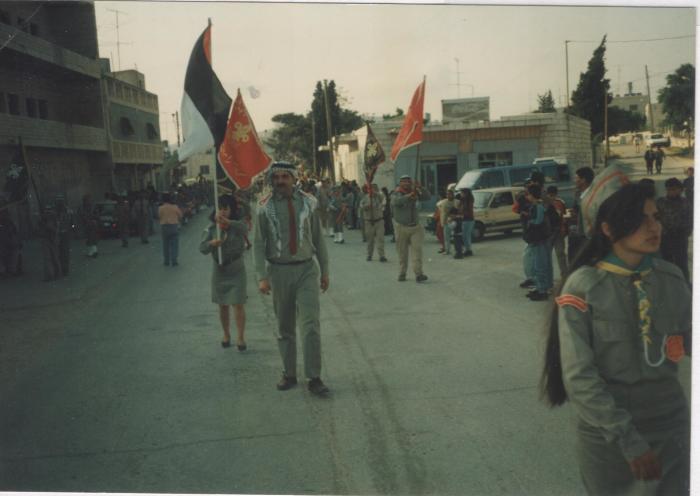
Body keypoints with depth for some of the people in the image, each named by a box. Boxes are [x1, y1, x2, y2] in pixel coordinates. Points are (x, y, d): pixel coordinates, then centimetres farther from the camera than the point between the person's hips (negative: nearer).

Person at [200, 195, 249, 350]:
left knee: (238, 305, -7)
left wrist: (228, 223, -56)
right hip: (219, 271, 3)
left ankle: (240, 338, -1)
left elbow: (244, 228, -35)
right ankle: (226, 335, 28)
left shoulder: (238, 225, -10)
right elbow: (202, 248, -9)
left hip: (236, 271, -3)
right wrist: (212, 243, -32)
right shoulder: (212, 228, -2)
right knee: (222, 306, 12)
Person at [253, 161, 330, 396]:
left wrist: (325, 271, 8)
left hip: (306, 269, 0)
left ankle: (314, 378, -2)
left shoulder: (308, 203, 2)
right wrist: (262, 277, -10)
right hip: (279, 271, 0)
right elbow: (258, 244, -2)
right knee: (284, 327, 9)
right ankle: (289, 374, 23)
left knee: (311, 324, -9)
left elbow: (319, 238, 8)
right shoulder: (265, 208, -2)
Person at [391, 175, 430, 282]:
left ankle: (418, 274, -17)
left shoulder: (414, 193, 4)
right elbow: (396, 201, -30)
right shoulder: (396, 194, -7)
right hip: (402, 227, -2)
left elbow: (427, 197, -1)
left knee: (417, 248, -12)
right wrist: (408, 196, -43)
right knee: (402, 252, 6)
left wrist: (420, 188, -17)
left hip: (416, 226, 2)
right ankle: (402, 274, 21)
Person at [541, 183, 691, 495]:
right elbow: (578, 377, -17)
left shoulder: (671, 278, -2)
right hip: (606, 432, -3)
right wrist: (628, 440, -18)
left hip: (670, 426, 3)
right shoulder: (583, 287, -16)